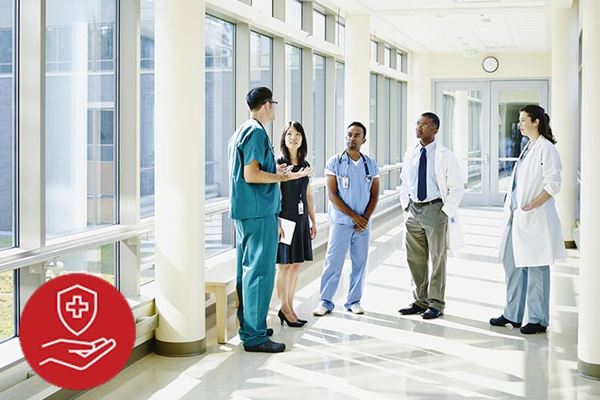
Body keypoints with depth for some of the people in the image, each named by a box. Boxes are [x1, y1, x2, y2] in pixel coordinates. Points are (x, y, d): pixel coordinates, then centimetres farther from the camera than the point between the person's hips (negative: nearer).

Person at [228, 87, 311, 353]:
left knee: (247, 269, 15)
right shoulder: (257, 133, -14)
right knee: (260, 272, -8)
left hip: (244, 212, 11)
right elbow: (251, 175, -22)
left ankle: (249, 326, 23)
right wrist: (284, 177, -18)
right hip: (259, 213, -11)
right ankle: (255, 336, -6)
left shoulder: (242, 131, 17)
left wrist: (274, 171, 26)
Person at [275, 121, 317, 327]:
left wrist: (313, 221, 17)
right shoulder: (278, 163, -7)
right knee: (284, 265, 0)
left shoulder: (305, 165, 11)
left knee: (296, 264, 9)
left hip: (301, 219, 6)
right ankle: (284, 308, 10)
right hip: (284, 217, -6)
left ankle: (289, 307, 18)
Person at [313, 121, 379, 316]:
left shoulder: (370, 164, 6)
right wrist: (354, 216, -11)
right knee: (333, 262, -1)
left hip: (363, 224, 3)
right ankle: (325, 302, 8)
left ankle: (354, 301, 18)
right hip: (340, 223, -3)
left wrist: (365, 218, -7)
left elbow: (375, 194, 7)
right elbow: (332, 195, -7)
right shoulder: (334, 163, -4)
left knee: (360, 263, 7)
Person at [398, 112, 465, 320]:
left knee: (437, 259, 3)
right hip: (413, 209, 5)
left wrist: (446, 211, -11)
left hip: (435, 209, -5)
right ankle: (420, 301, 24)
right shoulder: (410, 154, 7)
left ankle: (436, 304, 13)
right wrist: (406, 206, 9)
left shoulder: (444, 155, -9)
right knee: (415, 259, 11)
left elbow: (457, 187, -7)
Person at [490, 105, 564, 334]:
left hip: (535, 219, -9)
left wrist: (534, 205, -23)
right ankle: (512, 315, 24)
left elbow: (553, 184, -16)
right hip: (518, 218, 9)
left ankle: (538, 320, 9)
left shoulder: (546, 149, -12)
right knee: (511, 263, 13)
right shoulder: (528, 148, 14)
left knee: (536, 268, -1)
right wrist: (511, 209, 15)